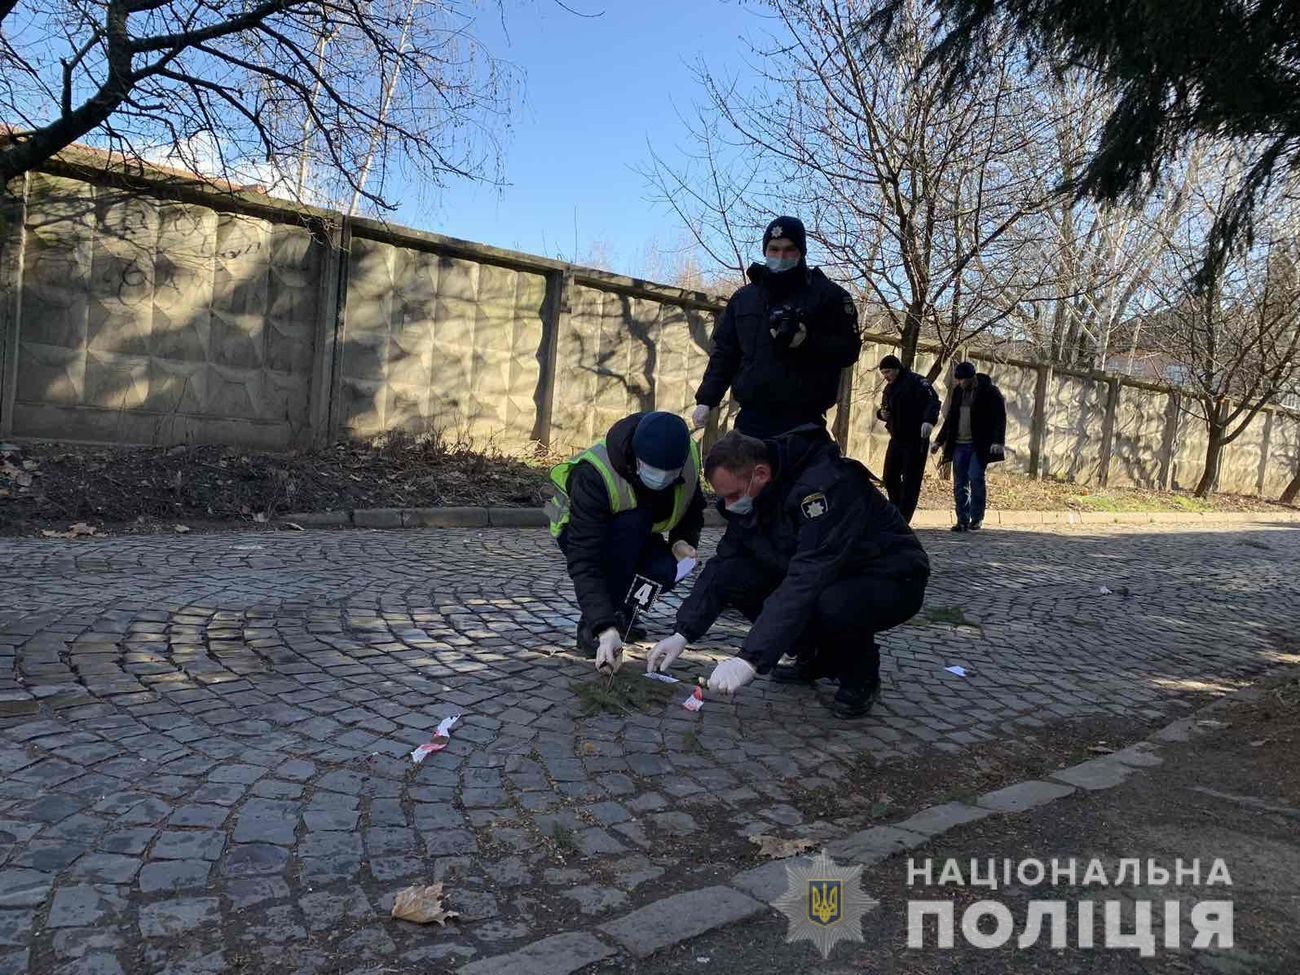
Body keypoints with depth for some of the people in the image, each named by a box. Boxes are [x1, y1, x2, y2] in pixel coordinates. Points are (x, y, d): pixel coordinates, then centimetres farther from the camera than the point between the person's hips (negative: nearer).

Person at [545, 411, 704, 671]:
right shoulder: (594, 473, -38)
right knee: (634, 519, -36)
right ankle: (591, 630, -26)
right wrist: (605, 629, -52)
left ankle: (619, 615, 4)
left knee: (666, 571, -28)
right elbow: (584, 561, -43)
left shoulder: (689, 456, -21)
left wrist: (683, 540, -22)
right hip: (577, 530, -4)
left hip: (635, 536, 4)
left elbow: (693, 509, 0)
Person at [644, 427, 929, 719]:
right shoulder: (751, 496, -7)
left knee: (833, 605, -40)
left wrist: (750, 659, -44)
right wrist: (683, 633, -12)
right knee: (731, 577, -13)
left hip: (891, 580, -7)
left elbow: (806, 582, -40)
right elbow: (722, 563, -2)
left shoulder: (824, 486, -33)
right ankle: (815, 658, 7)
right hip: (826, 576, 7)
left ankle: (861, 675, -6)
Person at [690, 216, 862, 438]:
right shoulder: (743, 298, 17)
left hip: (802, 422, -4)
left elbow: (850, 348, -1)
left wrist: (807, 341, -18)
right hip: (751, 419, 4)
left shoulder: (829, 295, 4)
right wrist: (706, 399, 7)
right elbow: (723, 352, 18)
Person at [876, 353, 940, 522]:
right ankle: (897, 512, 22)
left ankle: (902, 520, -2)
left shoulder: (916, 382, -10)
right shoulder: (889, 389, 15)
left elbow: (933, 402, -22)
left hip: (916, 440, -7)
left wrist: (929, 421, -39)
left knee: (910, 481, -4)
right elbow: (885, 410, 26)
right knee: (890, 477, 6)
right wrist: (882, 413, 1)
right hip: (896, 439, 8)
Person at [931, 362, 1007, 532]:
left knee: (975, 478, -14)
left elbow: (1000, 418, -9)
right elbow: (950, 419, 21)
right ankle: (963, 521, 7)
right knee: (960, 483, 2)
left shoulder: (989, 392, -4)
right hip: (959, 445, 6)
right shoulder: (958, 391, 13)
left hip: (979, 446, -5)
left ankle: (977, 519, -3)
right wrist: (939, 441, 19)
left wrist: (998, 442, -21)